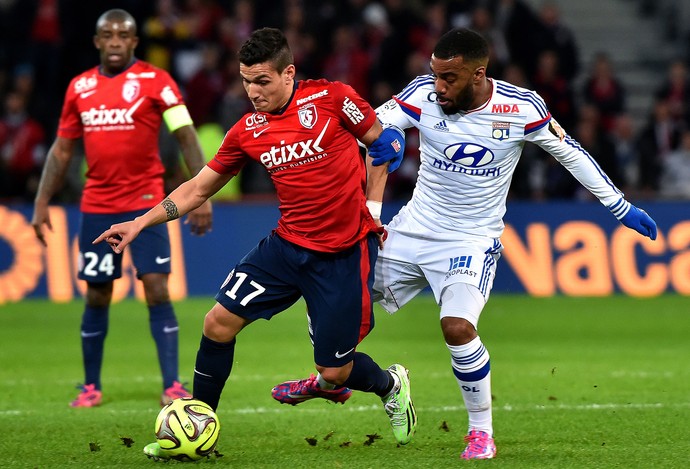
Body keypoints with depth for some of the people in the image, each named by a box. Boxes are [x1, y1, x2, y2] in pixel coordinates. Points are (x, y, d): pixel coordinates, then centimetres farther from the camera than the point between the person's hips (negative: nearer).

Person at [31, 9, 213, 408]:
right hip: (96, 207, 4)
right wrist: (42, 204, 11)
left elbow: (187, 138, -7)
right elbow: (62, 150, 15)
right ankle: (91, 387, 19)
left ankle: (173, 386, -8)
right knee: (97, 296, 8)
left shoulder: (155, 81, -4)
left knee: (157, 290, -10)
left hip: (146, 203, -4)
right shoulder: (79, 87, 8)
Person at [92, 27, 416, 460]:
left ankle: (390, 385, 33)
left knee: (334, 372, -3)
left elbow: (386, 143, 1)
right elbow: (198, 188, 9)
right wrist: (141, 222, 1)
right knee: (219, 324, -5)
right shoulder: (248, 131, 1)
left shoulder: (331, 98, -12)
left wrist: (370, 208, -2)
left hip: (345, 254, -5)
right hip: (287, 244, 5)